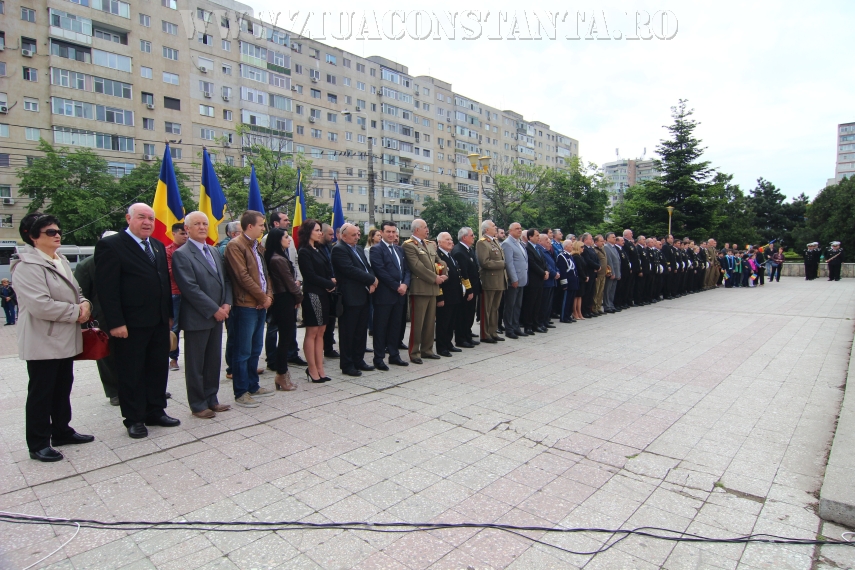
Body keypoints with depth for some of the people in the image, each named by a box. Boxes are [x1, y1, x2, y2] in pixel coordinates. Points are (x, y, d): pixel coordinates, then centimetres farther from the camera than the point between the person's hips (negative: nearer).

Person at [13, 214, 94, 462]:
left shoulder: (61, 261, 12)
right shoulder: (27, 265, -15)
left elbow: (75, 291, 19)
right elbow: (40, 305, -25)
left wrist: (85, 304, -2)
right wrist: (76, 312, -17)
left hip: (66, 339, 8)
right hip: (42, 342, -8)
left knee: (63, 389, 17)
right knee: (41, 393, 3)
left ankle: (61, 431, 30)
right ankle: (38, 444, 15)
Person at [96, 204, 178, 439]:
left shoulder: (158, 246, 14)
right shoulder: (111, 245, -9)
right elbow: (106, 288, -14)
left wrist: (169, 314, 12)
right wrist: (116, 323, -18)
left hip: (159, 322, 7)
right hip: (131, 324, -7)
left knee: (159, 369, 14)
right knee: (132, 373, 7)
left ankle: (156, 412, 28)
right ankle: (134, 419, 21)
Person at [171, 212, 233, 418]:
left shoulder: (214, 252, 14)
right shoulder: (181, 254, -9)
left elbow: (225, 280, 13)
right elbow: (190, 288, -17)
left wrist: (226, 304, -3)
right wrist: (214, 310, -17)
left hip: (217, 316, 7)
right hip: (197, 318, -7)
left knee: (214, 361, 14)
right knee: (195, 364, 6)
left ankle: (211, 399, 26)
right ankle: (198, 405, 17)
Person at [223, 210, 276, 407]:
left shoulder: (259, 247, 17)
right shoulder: (235, 245, -10)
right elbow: (243, 276, -17)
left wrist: (269, 296, 2)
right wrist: (263, 297, -11)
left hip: (260, 305, 9)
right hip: (246, 306, -9)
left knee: (255, 350, 16)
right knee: (243, 351, -1)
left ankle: (253, 386, 27)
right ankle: (241, 393, 9)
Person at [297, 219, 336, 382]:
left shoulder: (317, 251, 17)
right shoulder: (304, 252, -8)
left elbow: (328, 271, 15)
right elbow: (311, 276, -15)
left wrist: (332, 281, -6)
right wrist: (330, 284, -9)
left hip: (323, 294, 8)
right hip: (312, 295, -8)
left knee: (320, 333, 9)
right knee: (312, 333, -1)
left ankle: (320, 369, 13)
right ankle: (313, 369, 6)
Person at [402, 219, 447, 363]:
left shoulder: (430, 244, 16)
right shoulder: (409, 245, -8)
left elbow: (440, 261, 17)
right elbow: (417, 266, -16)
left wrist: (443, 275, -2)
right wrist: (435, 278, -14)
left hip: (432, 288, 8)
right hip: (419, 288, -8)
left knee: (430, 322, 13)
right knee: (417, 323, -1)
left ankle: (427, 350, 24)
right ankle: (414, 353, 8)